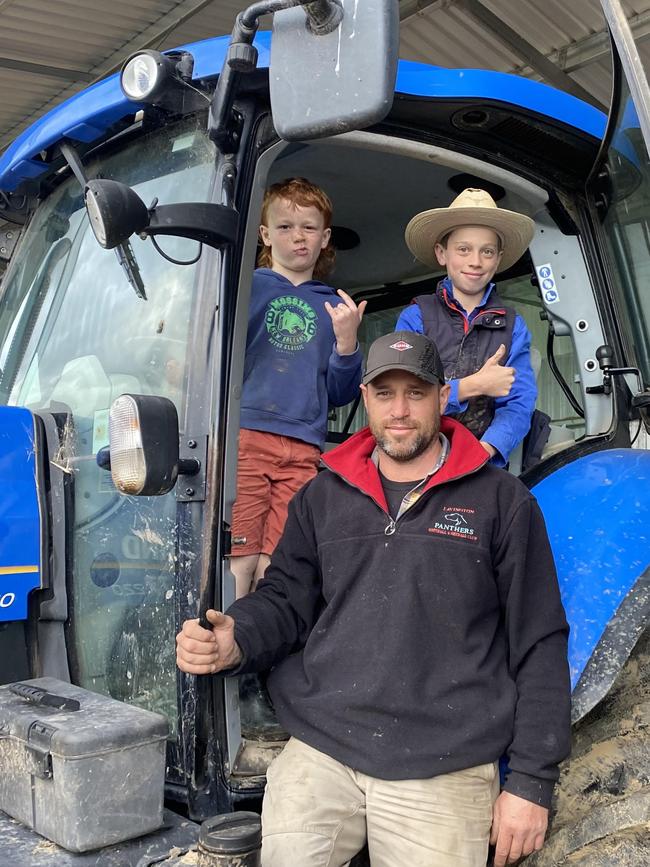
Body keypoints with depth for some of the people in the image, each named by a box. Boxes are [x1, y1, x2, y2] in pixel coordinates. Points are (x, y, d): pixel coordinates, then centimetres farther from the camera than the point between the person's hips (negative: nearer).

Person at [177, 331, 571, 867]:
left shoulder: (503, 501, 2)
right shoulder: (322, 496, 12)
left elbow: (538, 646, 2)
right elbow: (286, 601, 12)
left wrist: (532, 780, -1)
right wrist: (235, 641, -11)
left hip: (446, 769, -2)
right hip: (318, 755, 2)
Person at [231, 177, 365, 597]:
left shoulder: (335, 306, 17)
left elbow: (340, 395, 14)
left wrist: (347, 340, -2)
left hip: (304, 449, 3)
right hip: (245, 434, -3)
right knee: (239, 562, -7)